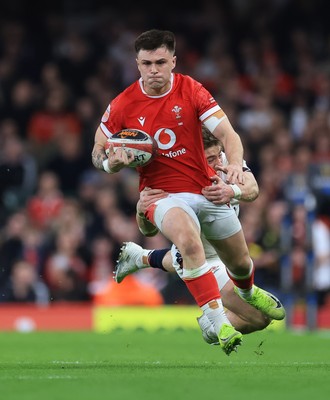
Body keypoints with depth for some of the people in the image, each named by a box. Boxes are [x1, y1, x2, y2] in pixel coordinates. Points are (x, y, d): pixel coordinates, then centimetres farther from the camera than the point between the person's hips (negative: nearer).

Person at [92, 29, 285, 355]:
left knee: (240, 263, 15)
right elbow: (98, 154, 3)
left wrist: (235, 164, -32)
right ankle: (219, 324, -36)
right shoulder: (123, 105, -8)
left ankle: (248, 292, 54)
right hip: (162, 194, -3)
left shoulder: (191, 90, -7)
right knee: (190, 242, -36)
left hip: (207, 190, 3)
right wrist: (113, 162, -21)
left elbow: (227, 133, -12)